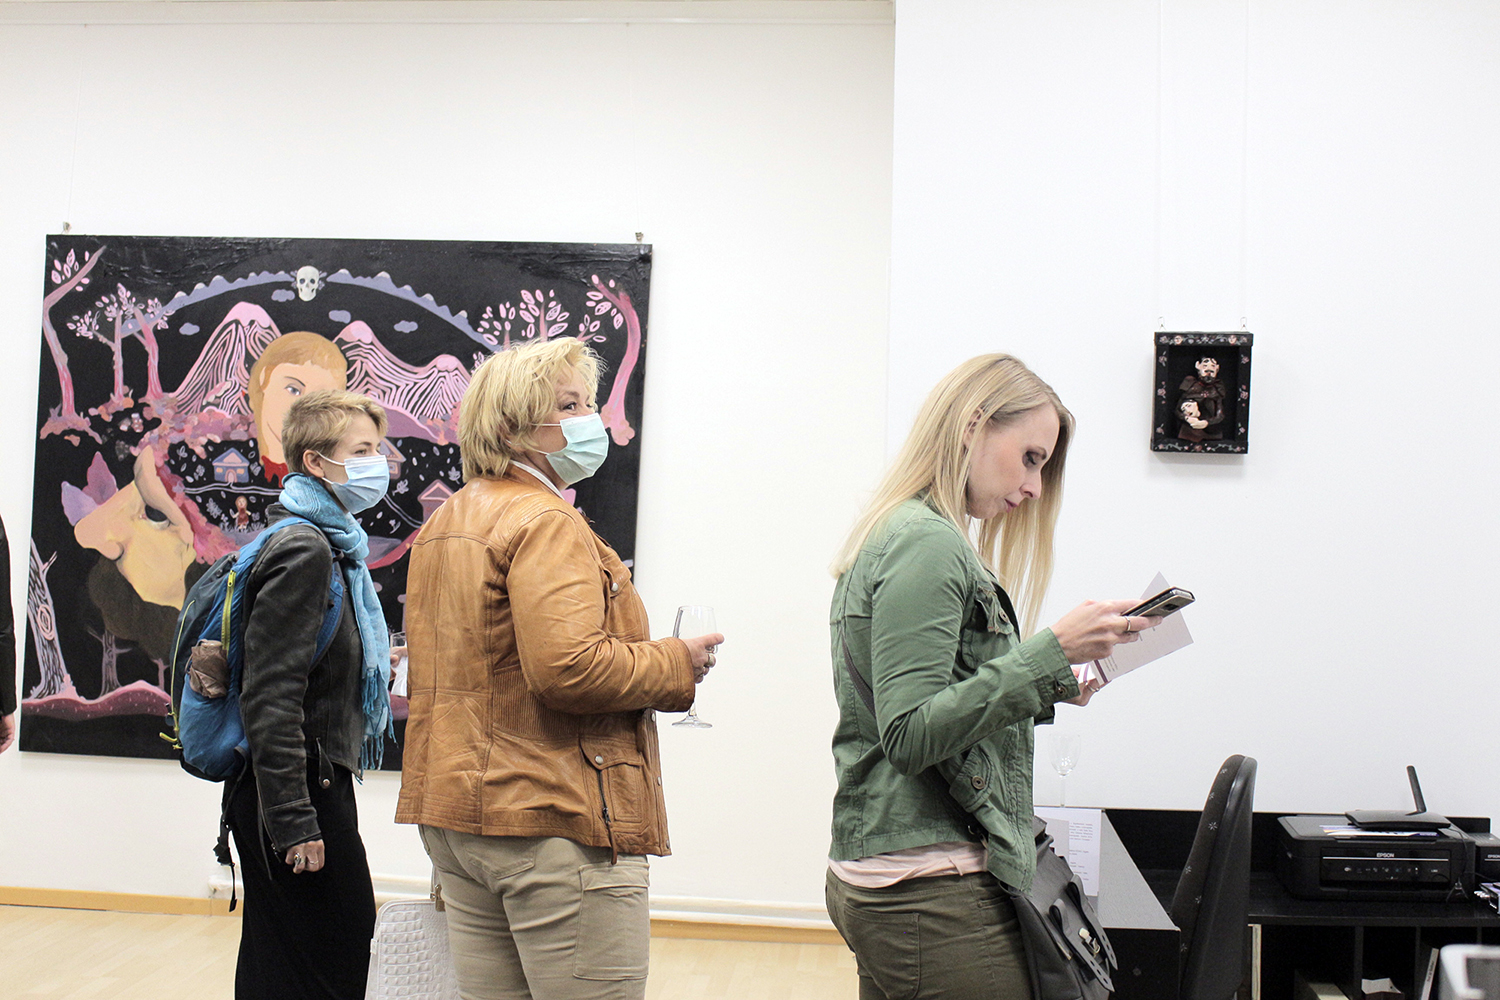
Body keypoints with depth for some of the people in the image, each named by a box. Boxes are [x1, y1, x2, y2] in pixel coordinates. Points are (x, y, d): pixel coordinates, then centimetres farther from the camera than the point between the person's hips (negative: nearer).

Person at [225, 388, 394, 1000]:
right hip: (300, 789, -10)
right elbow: (270, 696, -22)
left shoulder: (332, 542, 16)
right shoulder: (303, 549, -16)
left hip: (320, 782, 10)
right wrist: (293, 822, -23)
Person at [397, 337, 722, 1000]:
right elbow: (568, 668, -26)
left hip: (457, 815, 10)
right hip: (553, 820, -10)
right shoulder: (545, 521, -14)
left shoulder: (444, 523, 17)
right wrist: (677, 665, -12)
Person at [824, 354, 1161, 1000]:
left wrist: (1043, 691, 11)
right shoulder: (930, 545, -14)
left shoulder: (894, 535, 15)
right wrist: (1050, 652, -22)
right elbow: (910, 735, -21)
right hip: (934, 890, -10)